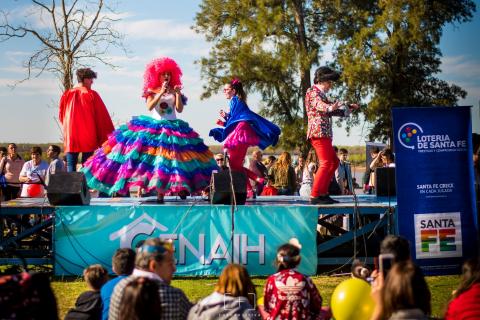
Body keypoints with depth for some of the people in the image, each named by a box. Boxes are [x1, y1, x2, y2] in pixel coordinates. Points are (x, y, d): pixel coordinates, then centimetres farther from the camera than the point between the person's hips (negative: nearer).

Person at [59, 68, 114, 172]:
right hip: (88, 138, -2)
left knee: (71, 167, 4)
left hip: (70, 137, 3)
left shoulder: (67, 95, 6)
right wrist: (106, 136, 4)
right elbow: (102, 117, -3)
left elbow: (61, 116, 14)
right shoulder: (92, 95, -4)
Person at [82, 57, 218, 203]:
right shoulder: (151, 91, 6)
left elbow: (179, 109, 0)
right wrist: (161, 93, -17)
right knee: (155, 157, -10)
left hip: (173, 128, 1)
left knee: (172, 155, -7)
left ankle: (180, 187, -3)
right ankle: (159, 192, -7)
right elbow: (149, 106, -10)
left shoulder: (174, 91, 10)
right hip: (153, 128, -1)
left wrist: (177, 94, -11)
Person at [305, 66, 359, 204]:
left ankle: (323, 193, 16)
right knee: (326, 163, -16)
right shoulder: (312, 92, -5)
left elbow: (332, 110, 38)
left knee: (333, 162, 15)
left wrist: (348, 108, 40)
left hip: (324, 133, 11)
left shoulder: (322, 95, 25)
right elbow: (318, 104, -27)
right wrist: (330, 107, -46)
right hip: (318, 131, -11)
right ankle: (315, 196, -18)